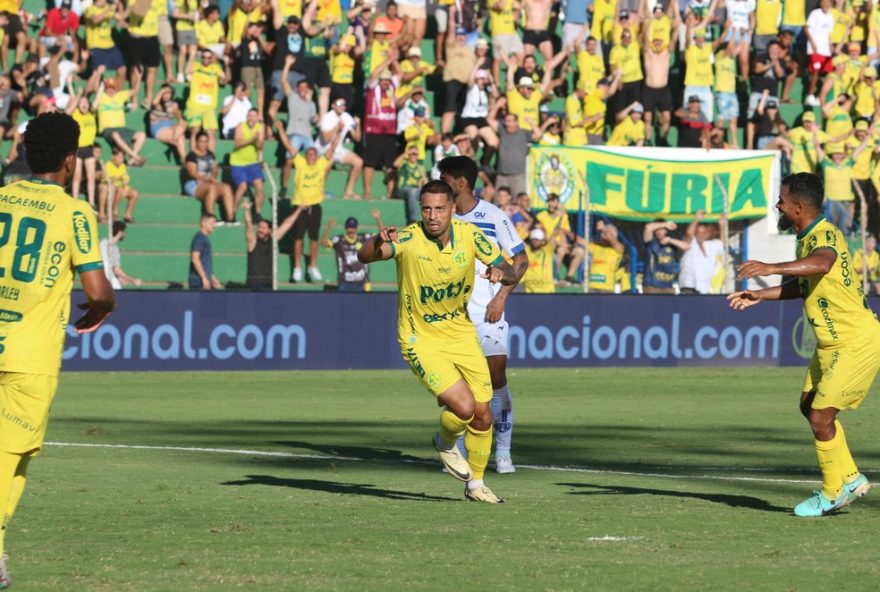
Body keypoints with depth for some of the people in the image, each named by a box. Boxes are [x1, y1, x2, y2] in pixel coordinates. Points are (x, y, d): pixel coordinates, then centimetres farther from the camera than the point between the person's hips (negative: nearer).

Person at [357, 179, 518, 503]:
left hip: (462, 335, 4)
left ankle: (476, 484, 30)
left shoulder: (469, 234, -9)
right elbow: (364, 257, -38)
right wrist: (378, 242, -60)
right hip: (421, 340, -4)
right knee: (464, 407, -20)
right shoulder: (408, 239, -21)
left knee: (483, 416, 6)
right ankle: (446, 442, 15)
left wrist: (501, 273, -26)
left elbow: (511, 274, -2)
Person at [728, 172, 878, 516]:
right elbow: (802, 285, 26)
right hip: (833, 343, 10)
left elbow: (821, 264, -48)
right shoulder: (808, 237, 8)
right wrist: (760, 296, 19)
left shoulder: (826, 236, -23)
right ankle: (849, 479, 30)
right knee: (809, 406, 18)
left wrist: (773, 268, -60)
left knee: (821, 417, -7)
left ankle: (834, 493, 10)